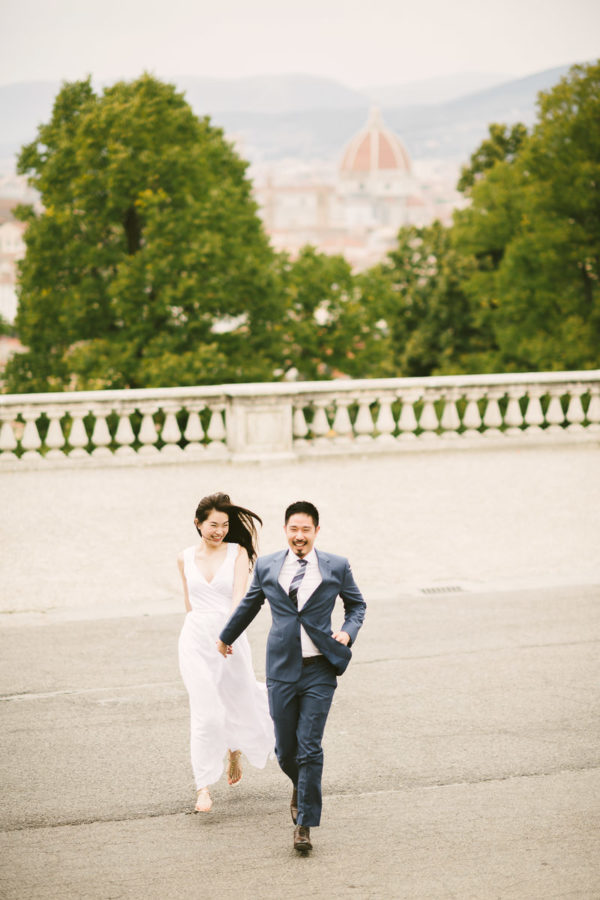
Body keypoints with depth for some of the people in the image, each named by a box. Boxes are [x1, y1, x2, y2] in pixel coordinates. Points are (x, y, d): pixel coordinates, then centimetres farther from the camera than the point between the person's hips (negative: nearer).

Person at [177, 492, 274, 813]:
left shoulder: (238, 552, -4)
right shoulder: (186, 558, 4)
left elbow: (239, 596, -16)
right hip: (195, 639, 0)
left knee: (240, 704, 13)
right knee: (205, 716, -7)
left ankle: (234, 749, 47)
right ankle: (203, 788, -1)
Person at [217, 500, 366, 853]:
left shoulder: (336, 567, 1)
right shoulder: (267, 567, 5)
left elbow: (357, 604, 16)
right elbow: (249, 605, 22)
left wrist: (348, 631, -3)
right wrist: (227, 637, 34)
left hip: (319, 670, -2)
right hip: (282, 669, 2)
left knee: (310, 748, -8)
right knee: (285, 750, 6)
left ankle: (305, 824, 0)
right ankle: (301, 787, 40)